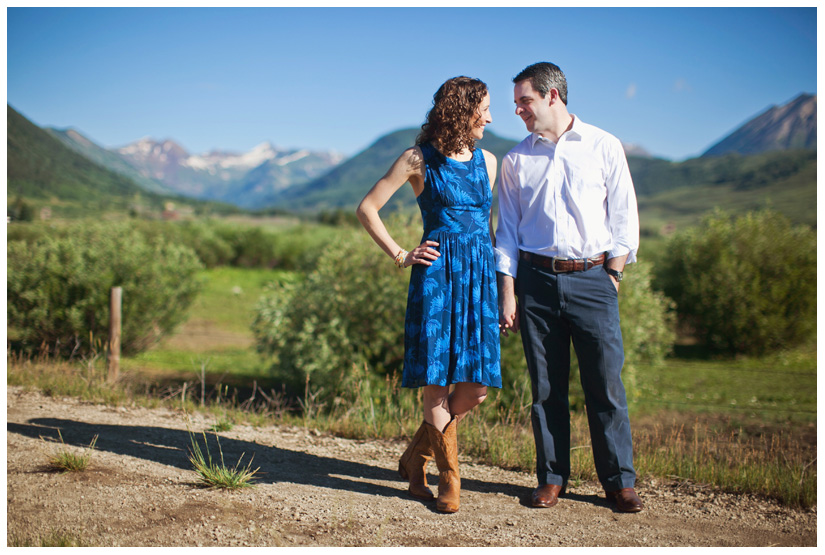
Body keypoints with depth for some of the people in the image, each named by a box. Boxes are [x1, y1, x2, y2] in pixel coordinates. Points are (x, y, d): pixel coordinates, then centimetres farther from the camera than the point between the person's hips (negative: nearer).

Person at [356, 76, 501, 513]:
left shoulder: (486, 161, 15)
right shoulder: (419, 160, -1)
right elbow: (367, 208, 3)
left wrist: (503, 284, 17)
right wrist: (401, 256, 0)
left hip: (480, 278, 5)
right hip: (437, 275, -5)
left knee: (478, 384, -1)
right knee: (437, 380, -4)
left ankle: (416, 457, 19)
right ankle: (449, 479, 12)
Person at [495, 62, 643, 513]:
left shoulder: (604, 147, 5)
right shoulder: (516, 160, 11)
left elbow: (623, 218, 6)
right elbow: (507, 231, 11)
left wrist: (612, 275, -2)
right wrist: (507, 293, 3)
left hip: (592, 277, -2)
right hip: (535, 277, 2)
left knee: (606, 383, -3)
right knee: (546, 386, 5)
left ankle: (619, 480, 9)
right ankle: (552, 477, 17)